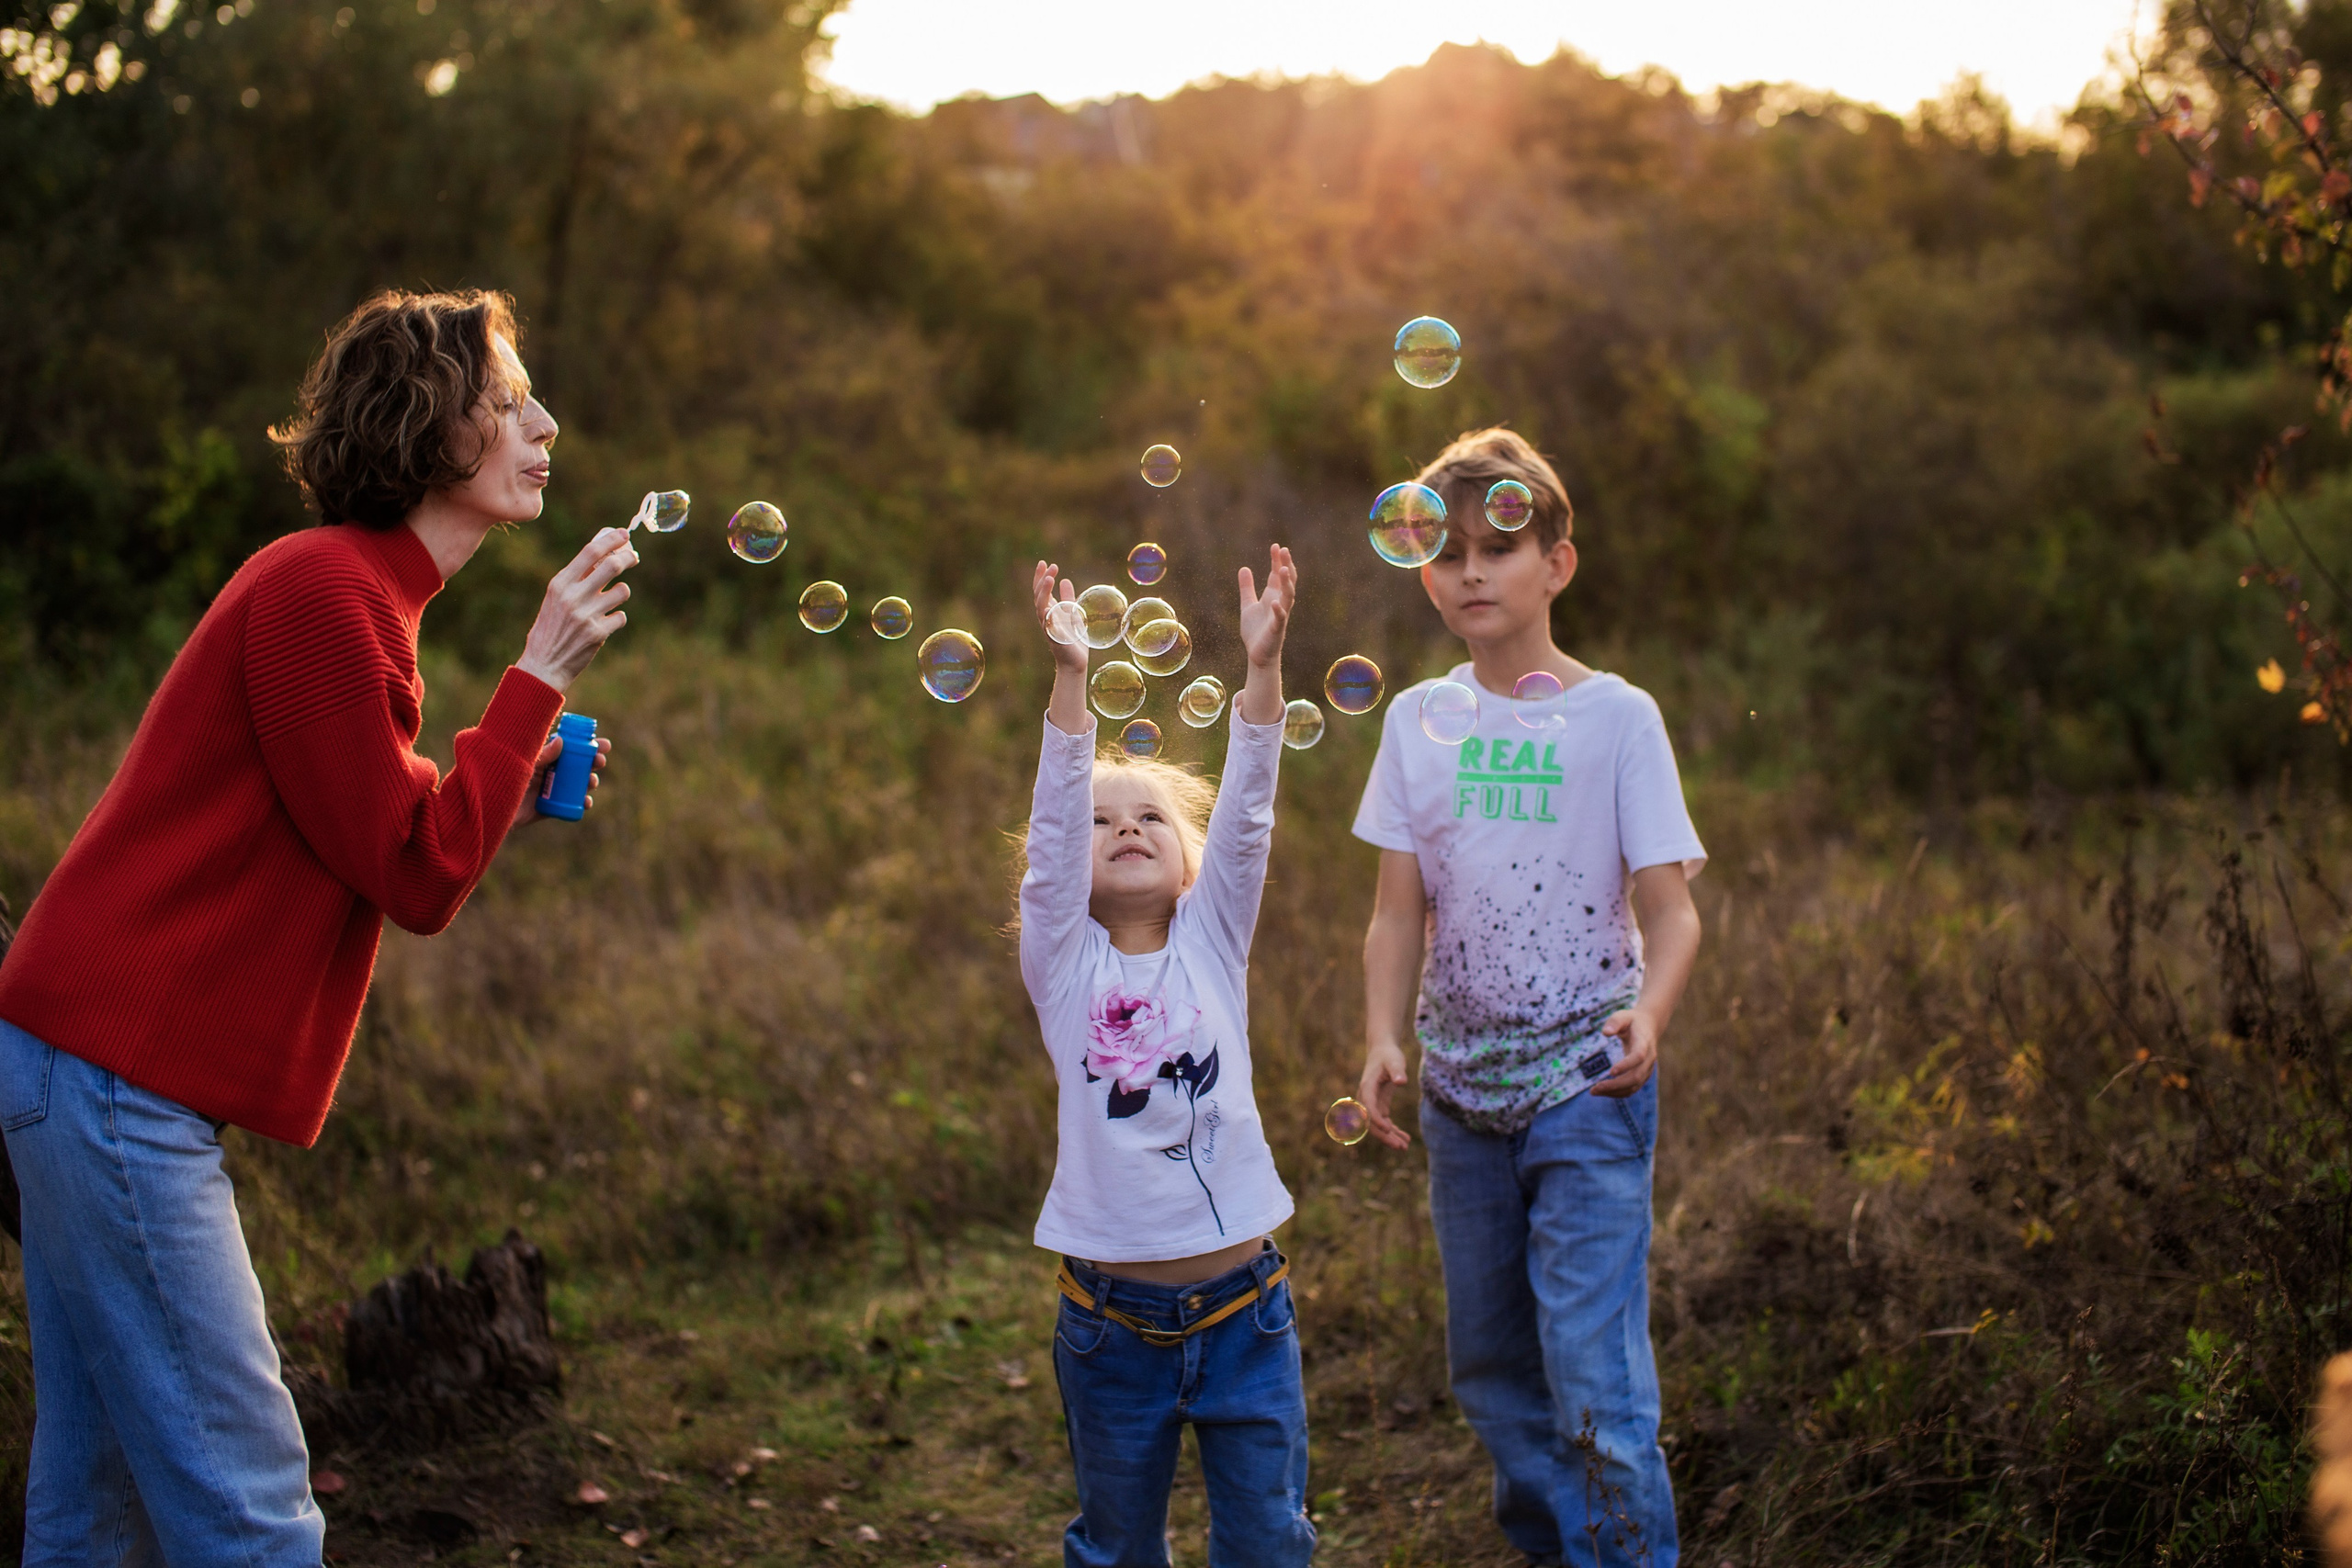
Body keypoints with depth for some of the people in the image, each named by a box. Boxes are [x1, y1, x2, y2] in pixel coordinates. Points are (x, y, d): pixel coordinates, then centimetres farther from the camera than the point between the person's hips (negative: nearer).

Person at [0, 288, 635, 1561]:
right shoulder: (323, 592, -15)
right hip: (117, 1070, -11)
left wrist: (511, 786, 9)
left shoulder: (352, 589, 17)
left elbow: (361, 849, 18)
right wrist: (538, 678, -12)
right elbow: (418, 879, -14)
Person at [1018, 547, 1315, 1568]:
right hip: (1113, 1319, -1)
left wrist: (1263, 667, -20)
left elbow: (1244, 818, -8)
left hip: (1242, 1306, 1)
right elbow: (1052, 829, -13)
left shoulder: (1211, 945, 3)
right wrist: (1070, 676, -25)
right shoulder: (1064, 965, -1)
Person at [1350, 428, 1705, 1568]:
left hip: (1586, 1088, -4)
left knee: (1594, 1382, -10)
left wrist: (1650, 1013, -28)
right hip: (1462, 1089, 4)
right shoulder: (1418, 723, 5)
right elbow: (1399, 914, 5)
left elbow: (1670, 908, -8)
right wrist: (1382, 1041, -10)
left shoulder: (1616, 717, -5)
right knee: (1490, 1372, 14)